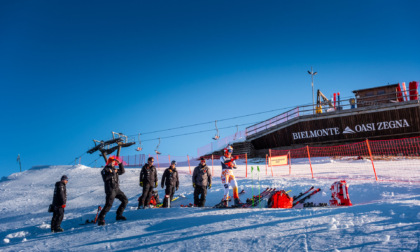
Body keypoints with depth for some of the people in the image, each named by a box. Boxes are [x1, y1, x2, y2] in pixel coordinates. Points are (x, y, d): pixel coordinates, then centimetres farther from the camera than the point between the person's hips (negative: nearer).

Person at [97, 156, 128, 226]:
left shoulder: (114, 169, 17)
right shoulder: (105, 169, -5)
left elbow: (122, 171, 18)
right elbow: (105, 178, -20)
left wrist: (120, 164, 8)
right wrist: (113, 173, -21)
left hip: (117, 189, 8)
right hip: (110, 190, -8)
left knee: (125, 200, 8)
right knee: (109, 205, -14)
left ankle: (119, 215, 16)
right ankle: (100, 219, -3)